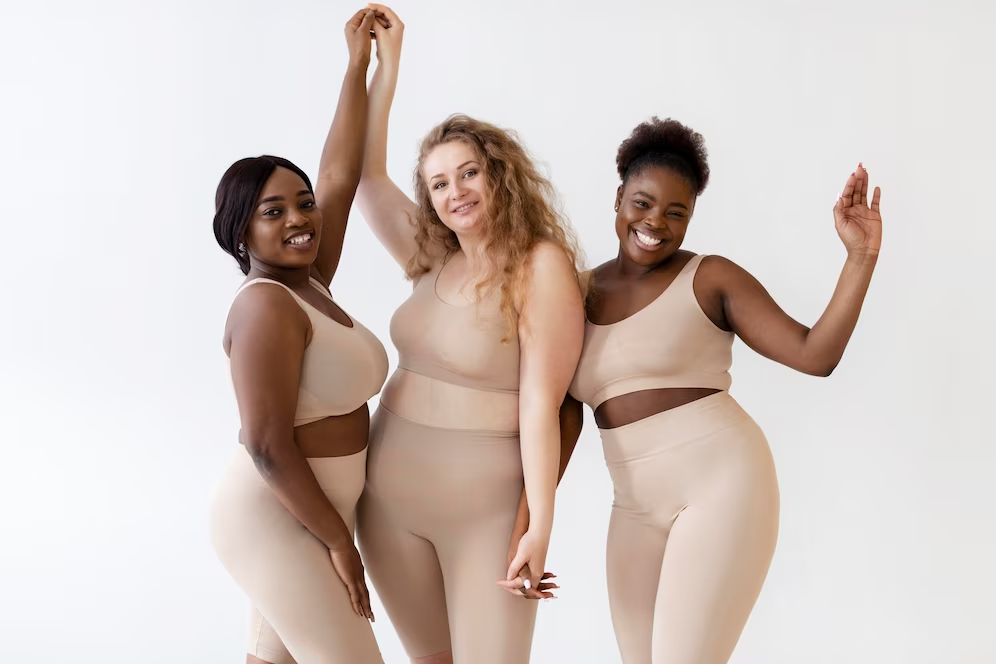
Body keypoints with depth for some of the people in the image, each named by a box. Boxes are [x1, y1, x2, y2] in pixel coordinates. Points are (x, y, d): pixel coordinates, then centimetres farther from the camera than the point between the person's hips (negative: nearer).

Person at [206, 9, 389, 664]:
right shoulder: (267, 305, -18)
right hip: (277, 521, -9)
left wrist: (359, 62, 11)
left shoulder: (309, 283, 7)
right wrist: (338, 541, -17)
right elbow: (268, 446, -22)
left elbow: (340, 176, 10)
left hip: (305, 513, 9)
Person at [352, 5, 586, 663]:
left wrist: (541, 523, -20)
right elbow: (365, 176, 10)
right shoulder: (434, 261, 6)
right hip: (389, 497, 6)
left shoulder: (541, 266, -12)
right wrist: (384, 65, 8)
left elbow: (541, 402, -16)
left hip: (485, 506, -6)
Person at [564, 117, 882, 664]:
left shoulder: (710, 279, -2)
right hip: (637, 508, 5)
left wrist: (860, 257, -14)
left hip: (722, 484, -5)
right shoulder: (582, 292, 10)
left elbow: (815, 354, -8)